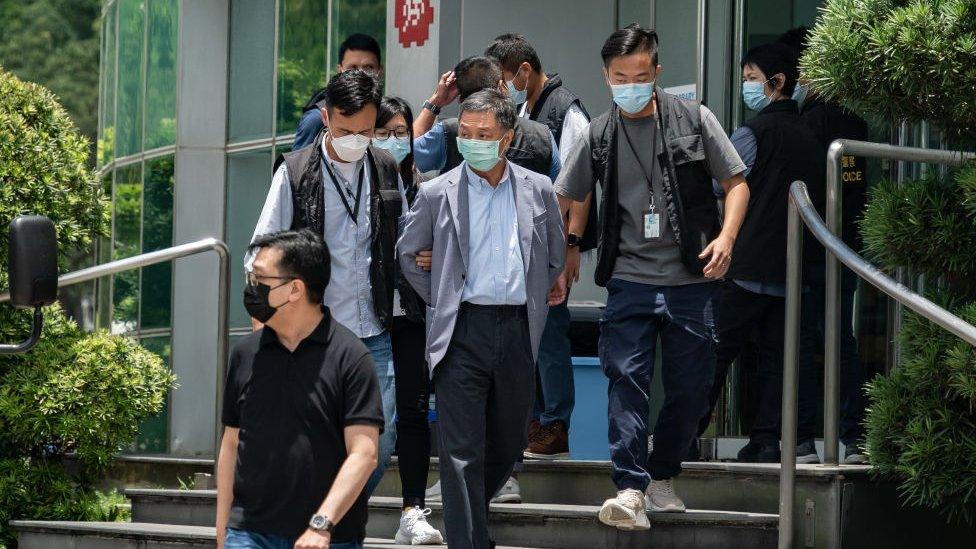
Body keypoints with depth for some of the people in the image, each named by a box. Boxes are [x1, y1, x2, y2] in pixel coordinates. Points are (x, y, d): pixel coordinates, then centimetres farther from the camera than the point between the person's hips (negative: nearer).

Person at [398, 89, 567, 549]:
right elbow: (406, 254, 14)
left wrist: (535, 300, 12)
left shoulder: (538, 190, 6)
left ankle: (471, 511, 37)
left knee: (509, 442, 13)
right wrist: (440, 301, 9)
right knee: (462, 451, -7)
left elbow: (555, 257, 19)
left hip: (518, 331, 3)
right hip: (463, 330, -3)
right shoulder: (438, 194, 0)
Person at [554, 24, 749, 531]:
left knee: (691, 386, 5)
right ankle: (630, 489, -13)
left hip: (691, 280, 0)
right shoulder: (598, 136, 7)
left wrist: (726, 236, -11)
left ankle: (662, 476, 24)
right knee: (626, 380, -11)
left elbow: (736, 184, 5)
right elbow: (561, 199, 14)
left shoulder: (693, 119, 2)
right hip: (630, 280, 0)